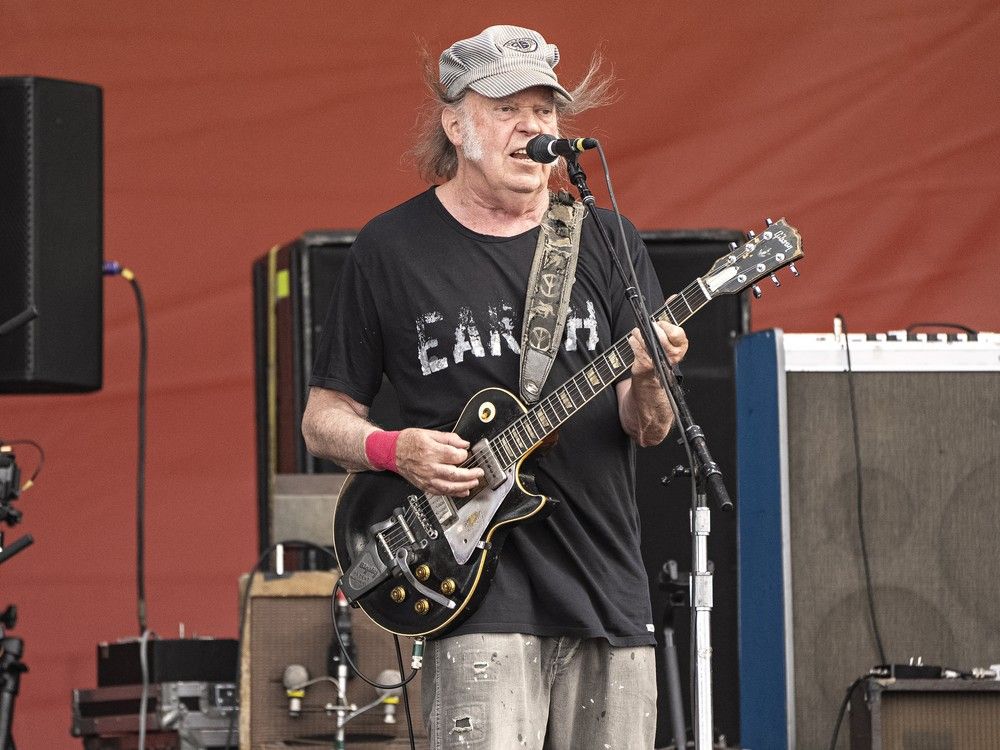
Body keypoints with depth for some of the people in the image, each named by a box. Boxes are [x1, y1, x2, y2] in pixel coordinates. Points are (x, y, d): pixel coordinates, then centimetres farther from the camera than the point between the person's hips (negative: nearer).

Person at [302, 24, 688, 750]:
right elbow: (324, 417, 8)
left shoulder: (605, 242, 9)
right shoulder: (391, 249, 2)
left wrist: (647, 383, -18)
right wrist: (393, 451, -12)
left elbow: (648, 429, 5)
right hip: (480, 592, -4)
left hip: (608, 589, 4)